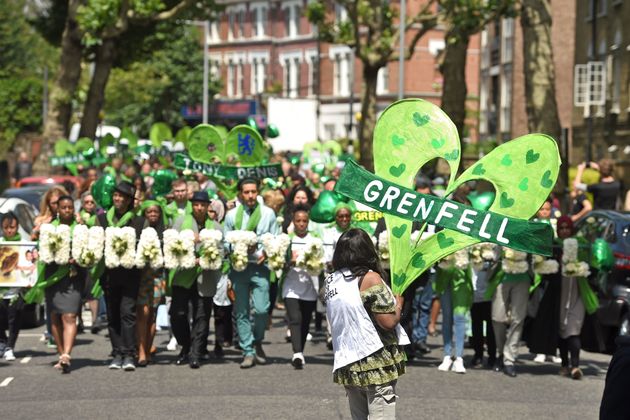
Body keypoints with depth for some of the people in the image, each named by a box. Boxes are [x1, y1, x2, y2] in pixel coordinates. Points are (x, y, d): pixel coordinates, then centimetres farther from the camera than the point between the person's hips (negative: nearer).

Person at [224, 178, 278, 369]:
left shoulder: (268, 213, 7)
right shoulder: (232, 215, 7)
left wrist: (266, 253, -10)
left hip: (260, 266, -1)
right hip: (239, 267, 1)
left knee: (261, 309, -12)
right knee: (241, 312, 0)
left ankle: (258, 344, 14)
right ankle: (248, 352, 7)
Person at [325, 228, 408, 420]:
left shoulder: (330, 281, 6)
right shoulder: (370, 278, -14)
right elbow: (389, 321, -17)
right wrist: (398, 303, 2)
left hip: (347, 366, 7)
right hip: (376, 365, -7)